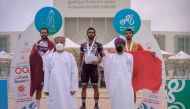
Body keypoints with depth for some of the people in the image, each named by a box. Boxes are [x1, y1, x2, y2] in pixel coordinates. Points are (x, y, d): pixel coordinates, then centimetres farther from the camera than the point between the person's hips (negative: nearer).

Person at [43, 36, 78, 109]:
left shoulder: (70, 56, 2)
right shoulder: (49, 57, 4)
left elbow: (74, 73, 1)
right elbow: (46, 74, 6)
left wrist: (73, 88, -3)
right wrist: (46, 88, 4)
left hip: (67, 87, -1)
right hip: (53, 88, 1)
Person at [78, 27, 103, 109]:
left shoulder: (98, 45, -1)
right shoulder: (83, 45, 8)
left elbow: (101, 56, -1)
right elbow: (81, 57, 12)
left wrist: (97, 61, -21)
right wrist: (79, 68, 6)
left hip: (94, 67, -2)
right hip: (85, 67, 3)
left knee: (95, 86, 2)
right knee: (84, 86, 6)